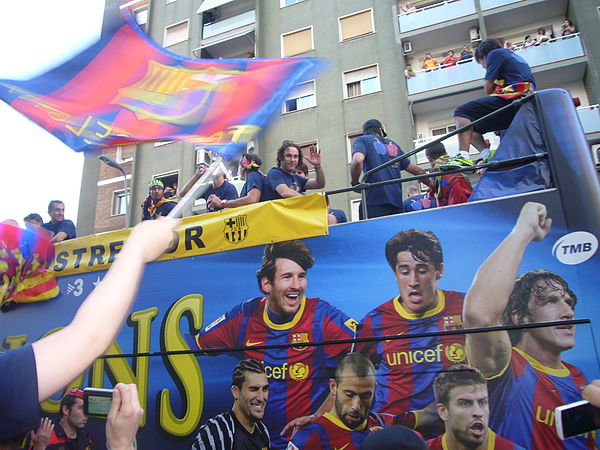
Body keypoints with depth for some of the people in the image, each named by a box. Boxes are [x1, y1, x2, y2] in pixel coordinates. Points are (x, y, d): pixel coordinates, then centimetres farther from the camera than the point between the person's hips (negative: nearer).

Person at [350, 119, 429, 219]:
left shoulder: (361, 140, 11)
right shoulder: (393, 145, 25)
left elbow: (358, 161, -13)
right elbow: (417, 171, 27)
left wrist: (355, 184, 2)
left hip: (374, 201, -5)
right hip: (396, 201, 5)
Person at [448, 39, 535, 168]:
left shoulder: (495, 54, 7)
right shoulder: (515, 56, 34)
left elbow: (489, 88, -3)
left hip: (512, 98, -9)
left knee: (462, 113, -15)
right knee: (472, 128, 15)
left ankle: (463, 156, -34)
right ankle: (488, 157, -4)